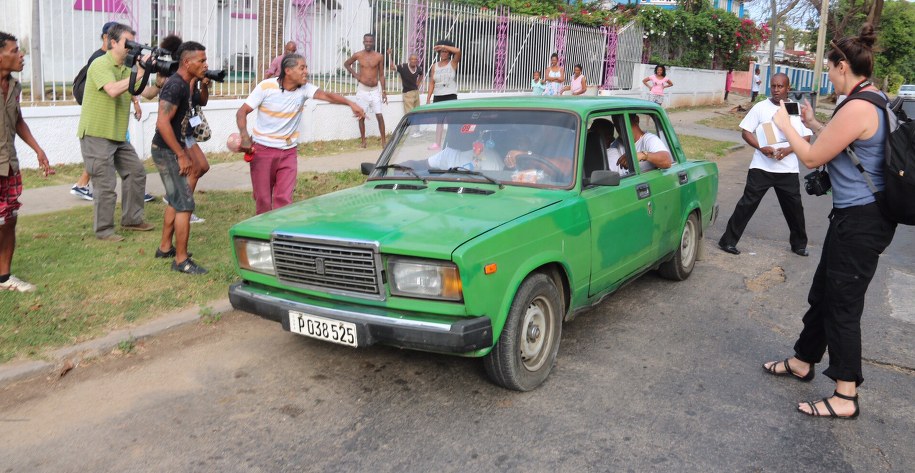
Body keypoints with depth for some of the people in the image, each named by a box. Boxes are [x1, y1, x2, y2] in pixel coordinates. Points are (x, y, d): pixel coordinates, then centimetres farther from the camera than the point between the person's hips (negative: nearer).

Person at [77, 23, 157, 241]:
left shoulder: (126, 70, 13)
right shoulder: (101, 64, -13)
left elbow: (146, 92, 8)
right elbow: (113, 90, -29)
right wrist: (139, 73, -25)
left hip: (118, 135, 9)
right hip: (96, 135, -9)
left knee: (136, 172, 13)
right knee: (106, 184, -6)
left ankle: (131, 219, 24)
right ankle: (104, 230, 7)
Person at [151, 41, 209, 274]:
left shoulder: (184, 84, 10)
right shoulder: (176, 86, -21)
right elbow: (163, 123, -27)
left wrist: (184, 151, 18)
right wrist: (181, 155, -23)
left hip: (172, 150, 10)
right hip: (167, 152, -10)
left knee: (176, 200, 20)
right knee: (185, 204, -9)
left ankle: (165, 247, 32)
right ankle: (181, 260, -3)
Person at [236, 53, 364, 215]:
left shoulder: (304, 88, -5)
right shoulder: (266, 86, -12)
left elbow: (326, 95, -22)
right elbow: (242, 112, -9)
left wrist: (350, 103, -41)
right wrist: (244, 136, -27)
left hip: (288, 152, 2)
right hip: (262, 150, -2)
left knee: (284, 200, -6)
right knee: (263, 200, 4)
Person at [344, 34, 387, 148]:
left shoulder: (379, 56, -3)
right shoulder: (358, 55, -2)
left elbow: (381, 75, 3)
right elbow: (346, 64, 16)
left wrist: (383, 91, -1)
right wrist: (354, 74, 2)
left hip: (375, 89, -1)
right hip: (362, 89, 1)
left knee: (379, 116, -4)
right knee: (361, 116, 4)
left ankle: (384, 140, 4)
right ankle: (363, 141, 14)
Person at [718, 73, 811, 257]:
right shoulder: (760, 107, 0)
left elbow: (806, 137, 5)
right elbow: (746, 132, 0)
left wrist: (788, 150, -13)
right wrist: (761, 147, -17)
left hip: (788, 169, 2)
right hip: (761, 167, -2)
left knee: (794, 206, 11)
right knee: (747, 203, -2)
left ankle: (799, 244, 30)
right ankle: (728, 240, 4)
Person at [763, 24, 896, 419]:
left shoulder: (858, 108, -21)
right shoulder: (875, 101, 10)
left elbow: (812, 158, -15)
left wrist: (785, 125, -2)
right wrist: (813, 124, 22)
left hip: (860, 221, -10)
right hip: (858, 216, 10)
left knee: (842, 305, -1)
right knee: (822, 294, 20)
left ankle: (846, 397, 10)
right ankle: (802, 362, 36)